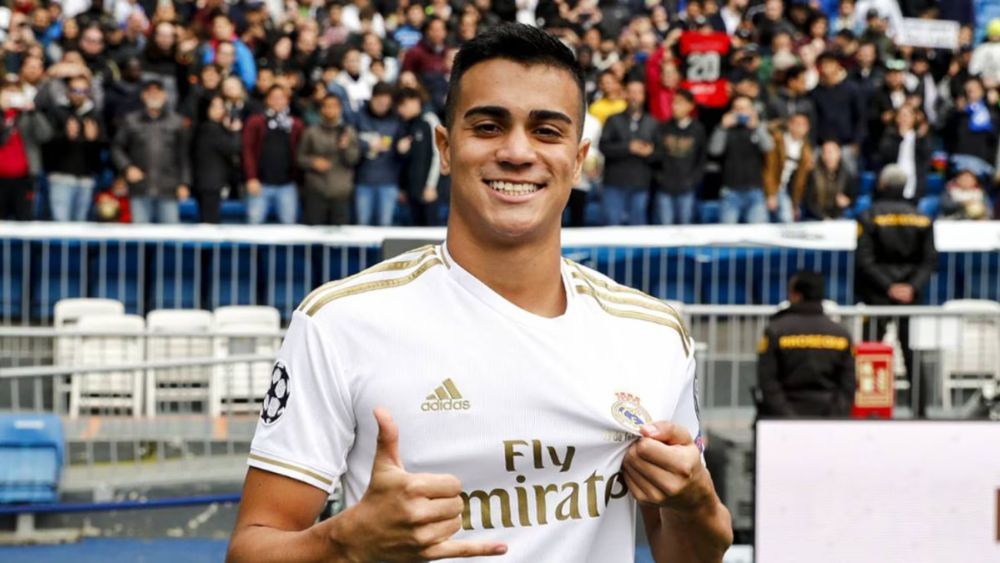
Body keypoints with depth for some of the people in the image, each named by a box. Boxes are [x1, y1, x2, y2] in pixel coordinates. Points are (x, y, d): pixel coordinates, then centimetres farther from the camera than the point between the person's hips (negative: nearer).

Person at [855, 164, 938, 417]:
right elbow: (930, 260, -1)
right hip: (910, 295, 3)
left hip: (876, 294, -2)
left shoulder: (869, 217, -4)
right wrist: (912, 287, -8)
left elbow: (864, 260, -11)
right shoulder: (922, 219, 4)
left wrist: (888, 286, -11)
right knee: (912, 354, 7)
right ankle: (919, 410, 7)